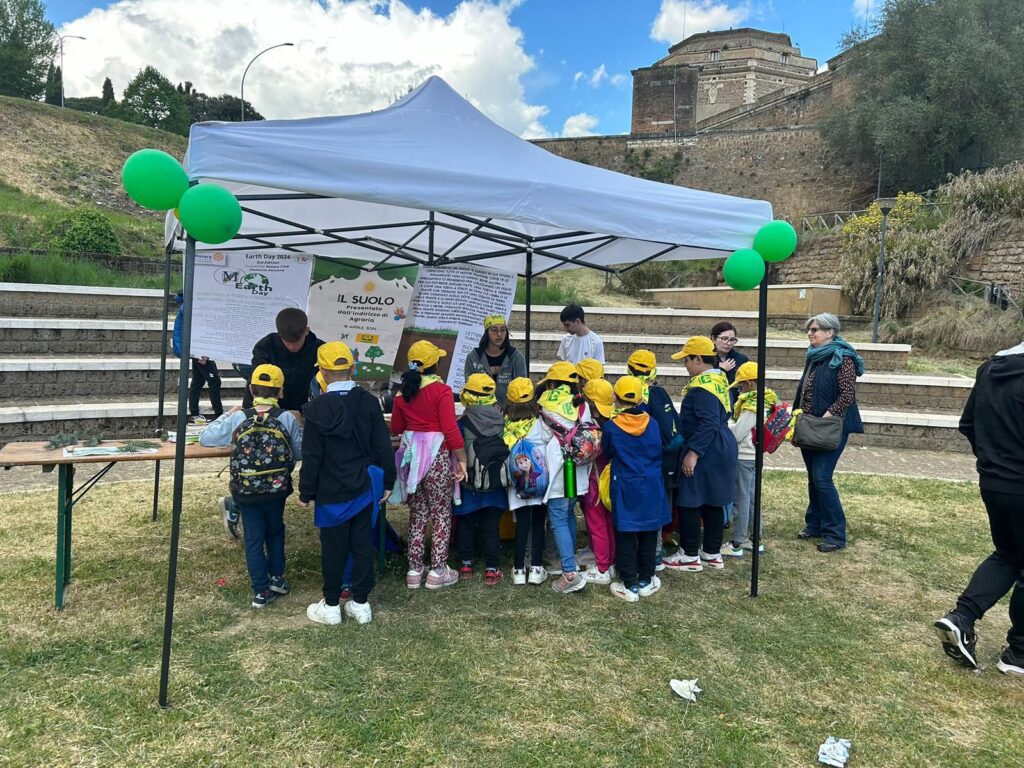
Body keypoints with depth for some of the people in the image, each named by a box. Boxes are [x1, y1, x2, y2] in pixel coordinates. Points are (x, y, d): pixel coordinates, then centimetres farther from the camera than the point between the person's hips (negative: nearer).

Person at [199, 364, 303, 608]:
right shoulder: (287, 418, -11)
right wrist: (298, 429, 16)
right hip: (277, 490, 0)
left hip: (246, 492, 0)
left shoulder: (238, 418, -10)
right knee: (276, 531, 26)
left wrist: (226, 416, 11)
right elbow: (300, 453, -1)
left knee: (253, 539, 13)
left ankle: (261, 591, 18)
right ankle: (277, 577, 28)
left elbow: (205, 439, 0)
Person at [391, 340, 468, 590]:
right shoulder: (441, 390, -12)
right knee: (441, 515, 7)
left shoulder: (403, 392, 3)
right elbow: (450, 429, -16)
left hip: (412, 455, 5)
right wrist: (462, 459, -10)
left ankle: (414, 571, 20)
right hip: (437, 456, -5)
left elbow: (396, 428, 11)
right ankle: (437, 571, 12)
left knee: (417, 514, 16)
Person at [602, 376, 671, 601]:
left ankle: (630, 586, 8)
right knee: (648, 536, 13)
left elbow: (606, 453, 3)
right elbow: (659, 453, 8)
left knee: (625, 538, 5)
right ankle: (646, 581, 23)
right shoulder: (652, 424, -4)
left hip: (625, 490, -3)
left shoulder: (611, 427, -12)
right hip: (651, 489, 3)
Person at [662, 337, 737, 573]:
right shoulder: (719, 379, 12)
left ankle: (690, 556, 9)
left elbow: (707, 424, -26)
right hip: (721, 449, 10)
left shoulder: (702, 385, -19)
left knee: (689, 503, 0)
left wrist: (693, 453, -26)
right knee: (713, 503, 15)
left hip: (705, 453, -10)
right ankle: (712, 553, 24)